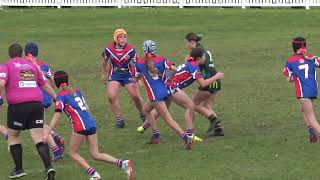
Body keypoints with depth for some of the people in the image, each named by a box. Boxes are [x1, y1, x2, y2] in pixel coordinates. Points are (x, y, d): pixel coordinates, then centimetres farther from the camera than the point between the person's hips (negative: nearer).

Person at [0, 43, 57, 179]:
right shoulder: (32, 66, 19)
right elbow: (45, 85, 27)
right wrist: (56, 98, 39)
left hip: (17, 105, -4)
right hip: (36, 104, 4)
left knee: (13, 136, 17)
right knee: (39, 138, 0)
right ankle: (48, 167, -18)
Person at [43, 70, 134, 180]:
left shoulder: (61, 96, -1)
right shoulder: (76, 91, 19)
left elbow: (57, 116, -9)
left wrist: (47, 133, -10)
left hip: (80, 126, -7)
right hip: (91, 123, 7)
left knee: (73, 153, 9)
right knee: (95, 155, 11)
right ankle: (122, 163, -6)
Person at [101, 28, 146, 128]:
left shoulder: (131, 49, -15)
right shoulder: (109, 49, -9)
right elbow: (105, 62, 10)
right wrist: (103, 74, 16)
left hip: (128, 75, -1)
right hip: (114, 75, 1)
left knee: (136, 96, -6)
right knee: (111, 96, -16)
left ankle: (143, 115, 22)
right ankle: (119, 119, -2)